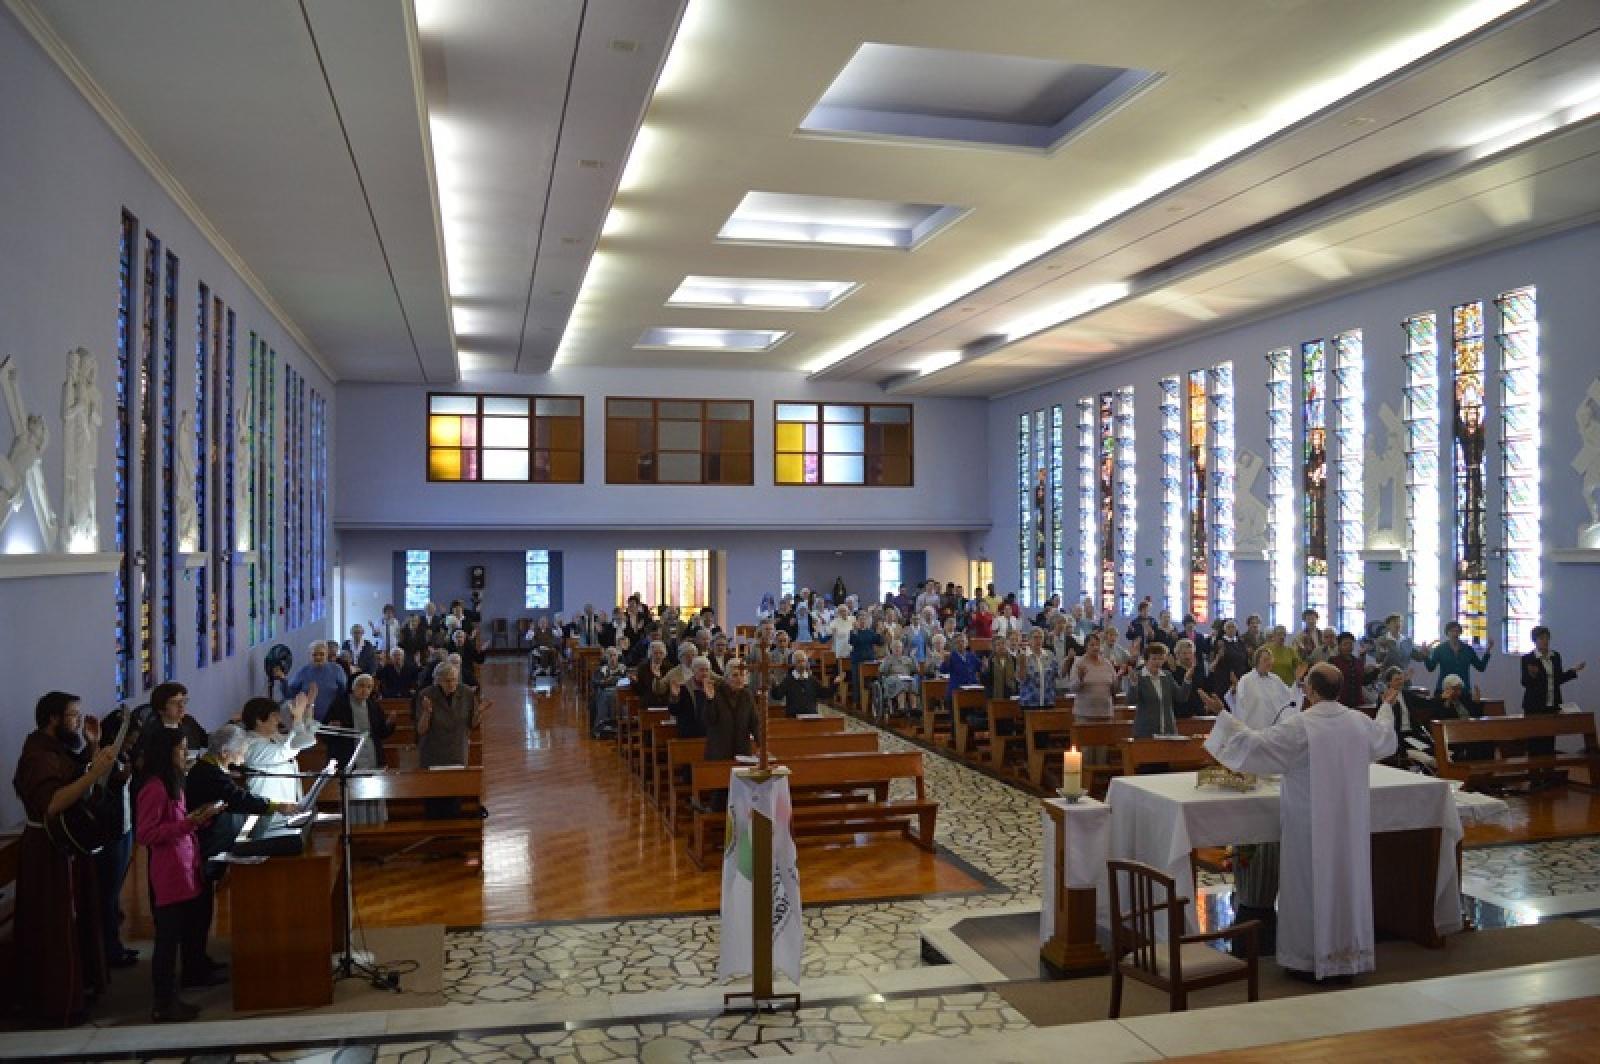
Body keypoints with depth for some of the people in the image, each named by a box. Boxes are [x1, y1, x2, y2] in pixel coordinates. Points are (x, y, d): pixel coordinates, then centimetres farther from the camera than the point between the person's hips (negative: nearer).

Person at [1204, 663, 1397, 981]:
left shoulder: (1298, 726, -19)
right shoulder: (1359, 721, -1)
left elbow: (1255, 745, -17)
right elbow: (1383, 738, 22)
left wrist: (1223, 716, -8)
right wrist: (1386, 710, 41)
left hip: (1311, 823, -5)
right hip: (1350, 821, 5)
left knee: (1310, 882, 6)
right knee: (1347, 878, 15)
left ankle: (1309, 959, 14)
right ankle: (1349, 952, 25)